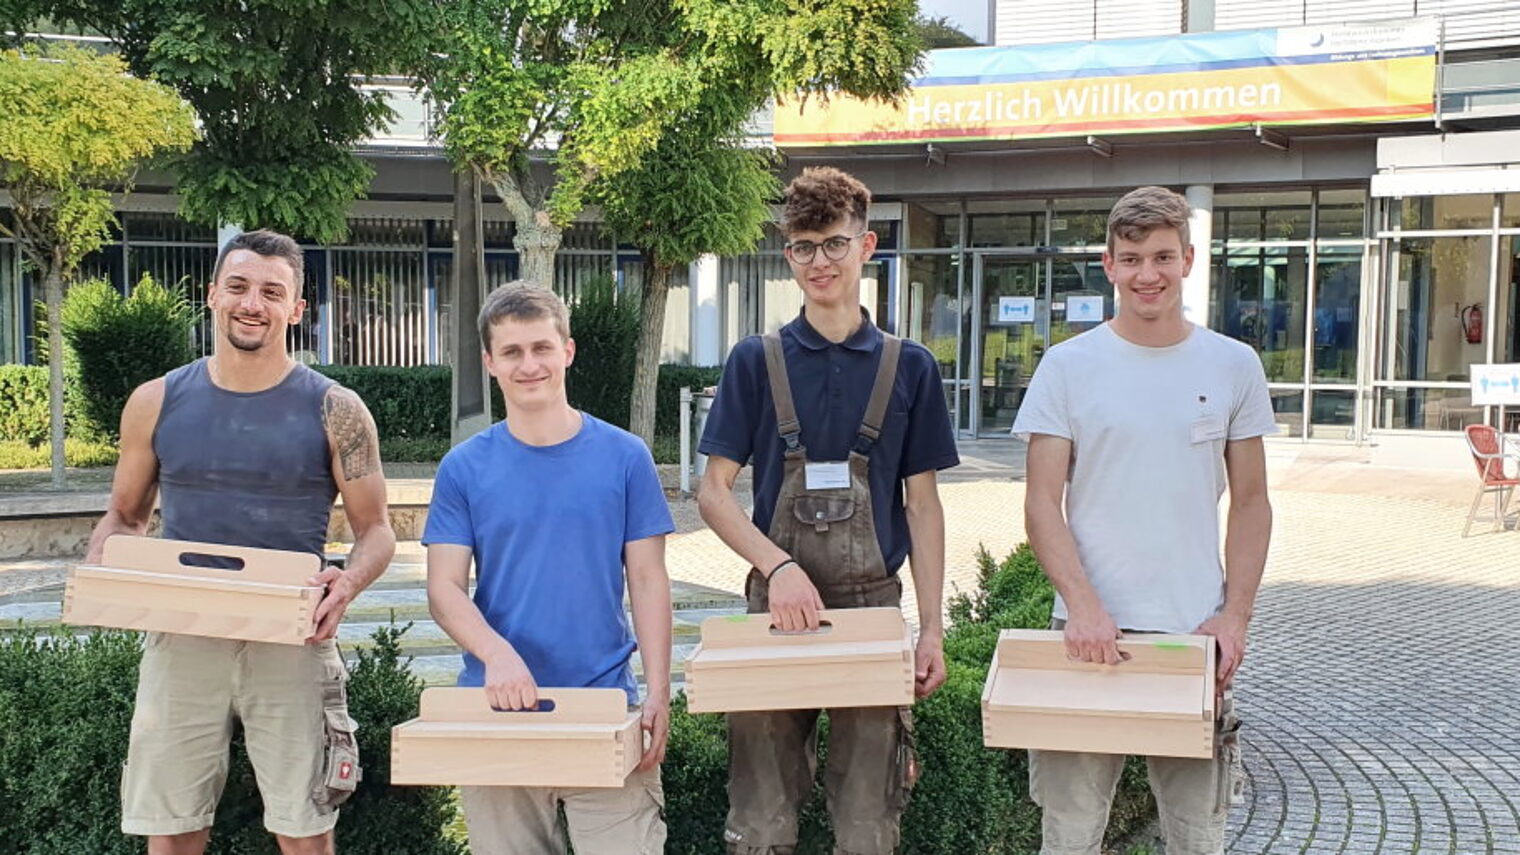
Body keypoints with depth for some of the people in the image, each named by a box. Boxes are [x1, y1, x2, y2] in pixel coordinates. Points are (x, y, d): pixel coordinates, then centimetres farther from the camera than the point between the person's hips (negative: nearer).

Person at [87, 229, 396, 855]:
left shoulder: (334, 411, -1)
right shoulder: (157, 403, 5)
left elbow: (375, 530, 2)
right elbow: (125, 515, 16)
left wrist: (350, 582, -19)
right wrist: (96, 571, -5)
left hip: (292, 641, -2)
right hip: (181, 639, 2)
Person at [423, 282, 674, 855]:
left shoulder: (625, 457, 1)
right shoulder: (464, 468, 3)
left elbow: (647, 581, 2)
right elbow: (444, 588, -1)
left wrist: (658, 693, -6)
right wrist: (497, 653, -20)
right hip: (499, 707, 1)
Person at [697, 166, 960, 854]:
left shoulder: (908, 366, 6)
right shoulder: (756, 361, 3)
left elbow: (922, 503, 7)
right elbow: (713, 492, 1)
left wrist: (932, 628, 0)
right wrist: (779, 566, -15)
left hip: (874, 605, 1)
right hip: (776, 609, 0)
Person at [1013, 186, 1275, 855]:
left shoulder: (1233, 365, 5)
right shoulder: (1067, 366, 0)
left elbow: (1251, 503, 9)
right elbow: (1041, 504, -2)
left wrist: (1235, 615, -2)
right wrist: (1083, 603, -15)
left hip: (1197, 629, 1)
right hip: (1090, 625, -1)